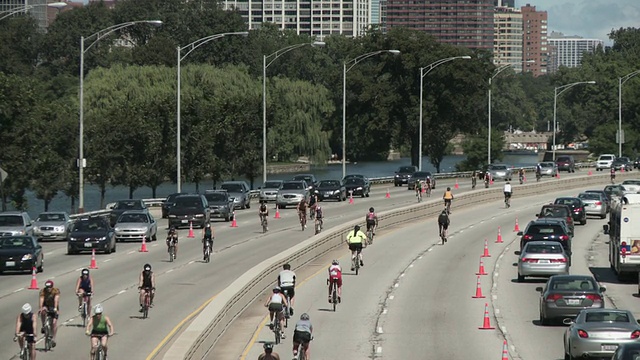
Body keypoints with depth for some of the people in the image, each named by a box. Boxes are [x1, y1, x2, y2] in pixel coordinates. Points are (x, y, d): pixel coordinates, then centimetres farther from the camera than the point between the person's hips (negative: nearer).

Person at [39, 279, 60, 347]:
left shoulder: (56, 290, -22)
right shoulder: (43, 291, -20)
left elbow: (56, 299, -34)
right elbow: (41, 299, -32)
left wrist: (55, 308, -48)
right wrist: (41, 308, -48)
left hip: (53, 307, -1)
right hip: (46, 306, 1)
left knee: (54, 322, -12)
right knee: (43, 312, -35)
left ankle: (53, 339, -3)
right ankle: (43, 326, -18)